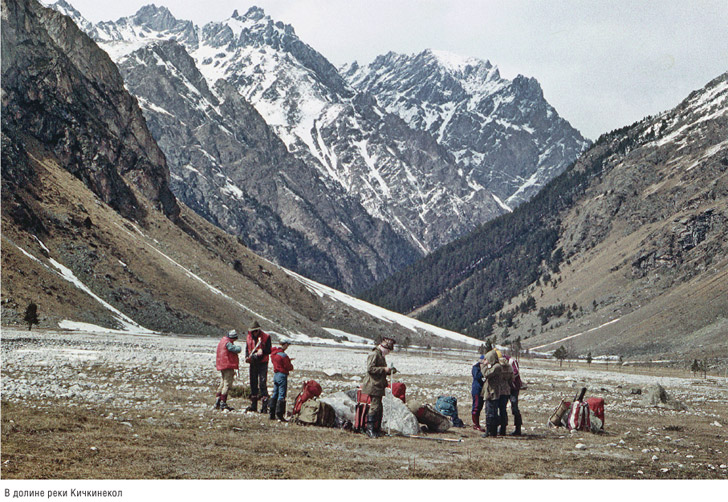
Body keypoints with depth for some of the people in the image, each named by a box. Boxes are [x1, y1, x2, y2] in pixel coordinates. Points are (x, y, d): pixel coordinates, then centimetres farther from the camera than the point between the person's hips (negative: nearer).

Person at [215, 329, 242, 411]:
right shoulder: (227, 343, -16)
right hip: (228, 366, -10)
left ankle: (217, 403, 20)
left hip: (221, 366, 10)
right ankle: (223, 403, -8)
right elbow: (237, 350, -22)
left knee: (222, 383, 17)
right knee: (227, 384, -7)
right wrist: (239, 347, -1)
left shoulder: (222, 341, 15)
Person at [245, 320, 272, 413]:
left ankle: (264, 406, -11)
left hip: (262, 363, -5)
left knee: (263, 383, -11)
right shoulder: (249, 337, 8)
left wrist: (262, 351, -25)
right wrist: (247, 357, -5)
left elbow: (269, 350, -5)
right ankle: (253, 405, 19)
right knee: (253, 383, 10)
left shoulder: (266, 337, -5)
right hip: (253, 363, 5)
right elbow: (247, 349, 14)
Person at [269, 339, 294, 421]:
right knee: (281, 395, -5)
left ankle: (272, 414, 17)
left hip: (275, 374, 8)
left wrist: (288, 360, 9)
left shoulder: (273, 353, 6)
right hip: (282, 375, -8)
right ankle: (279, 414, -7)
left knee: (274, 394, 14)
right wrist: (291, 365, 7)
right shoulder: (283, 355, -19)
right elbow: (289, 367, -15)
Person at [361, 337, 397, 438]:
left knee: (379, 409, 10)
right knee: (375, 407, -13)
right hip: (373, 385, -10)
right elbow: (370, 369, -19)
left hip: (379, 386, 10)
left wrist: (389, 371, 13)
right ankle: (369, 428, -11)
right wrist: (384, 369, -19)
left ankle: (377, 429, 14)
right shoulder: (374, 355, -10)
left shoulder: (381, 356, 21)